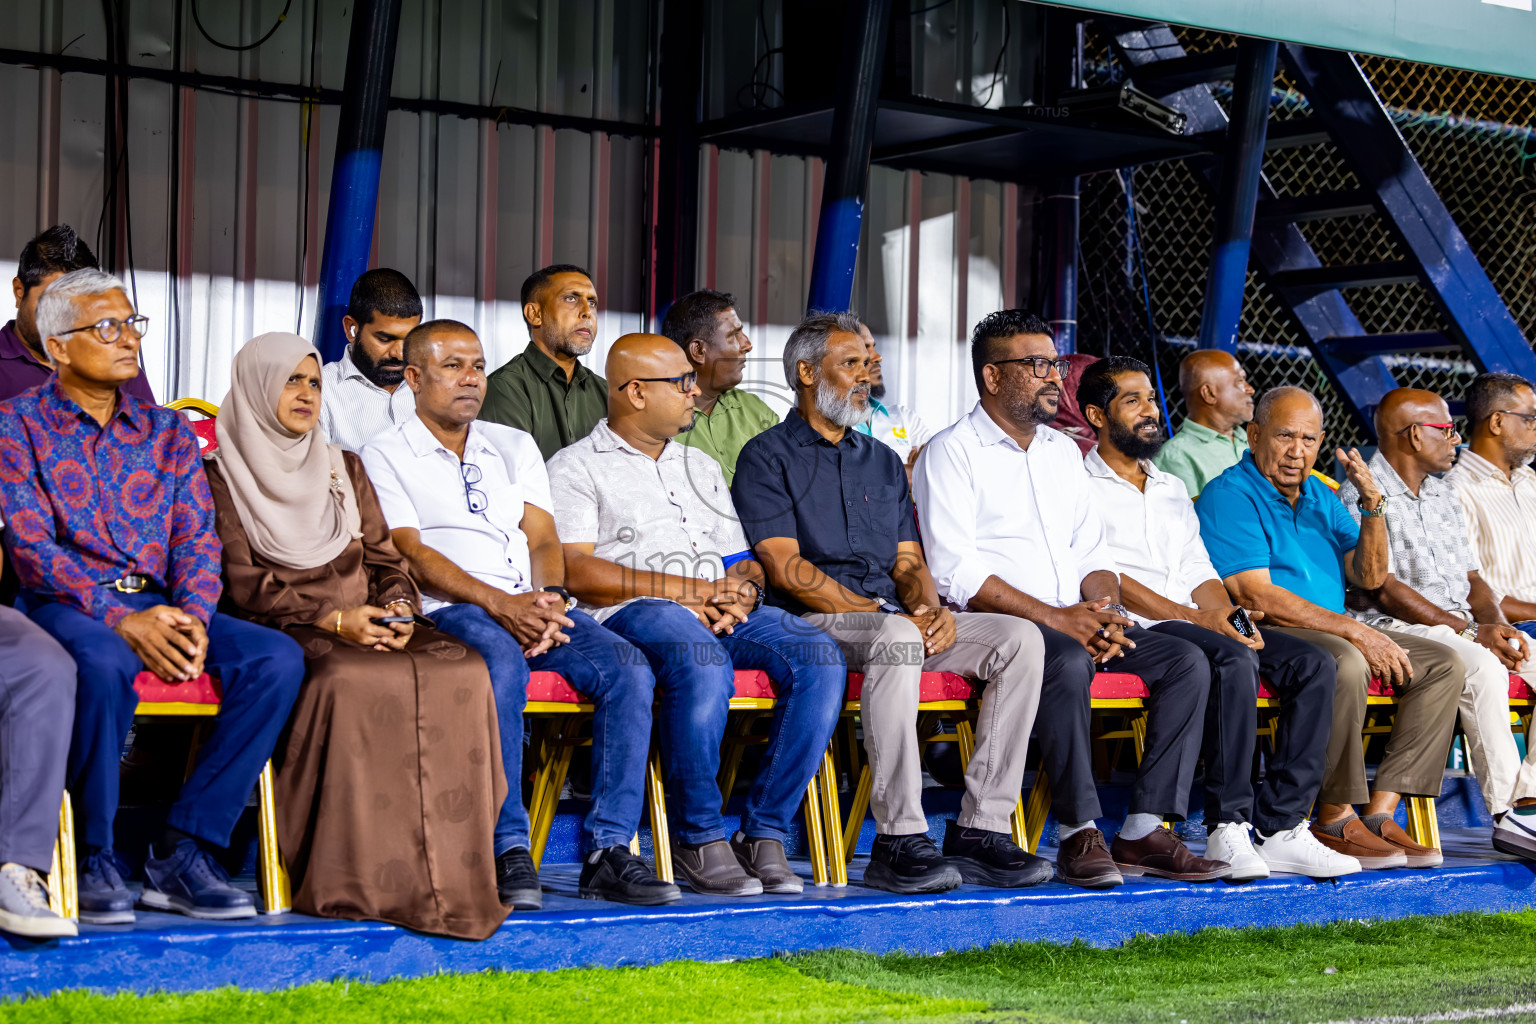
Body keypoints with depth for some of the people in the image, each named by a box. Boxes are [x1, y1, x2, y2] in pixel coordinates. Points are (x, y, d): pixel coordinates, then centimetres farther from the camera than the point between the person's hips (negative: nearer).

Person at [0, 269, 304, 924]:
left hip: (162, 605, 5)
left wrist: (192, 616, -12)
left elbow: (197, 538, 10)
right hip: (66, 605, -5)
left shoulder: (167, 431, 18)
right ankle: (96, 861, -21)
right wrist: (122, 619, -20)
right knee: (104, 663, -40)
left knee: (278, 658, -22)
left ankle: (181, 854, -20)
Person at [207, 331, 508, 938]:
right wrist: (333, 619, -16)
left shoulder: (344, 468, 25)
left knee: (462, 671, -27)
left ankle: (451, 873, -29)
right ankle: (362, 880, -35)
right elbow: (241, 582, -4)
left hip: (368, 629, 5)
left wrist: (397, 607, -5)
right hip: (280, 635, -5)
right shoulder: (221, 474, 7)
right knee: (357, 683, -39)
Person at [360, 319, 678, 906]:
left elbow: (543, 539, 14)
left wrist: (551, 599, -9)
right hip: (451, 611, -5)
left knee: (628, 668, -23)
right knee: (502, 664, -39)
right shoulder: (385, 457, 9)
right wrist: (498, 603, -18)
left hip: (534, 609, 5)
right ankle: (508, 852, -34)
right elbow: (412, 555, -4)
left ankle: (608, 850, -24)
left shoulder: (515, 446, 24)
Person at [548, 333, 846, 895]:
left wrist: (742, 591, -2)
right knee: (702, 662, -40)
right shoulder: (576, 467, 9)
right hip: (629, 614, -6)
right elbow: (576, 572, -5)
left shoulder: (703, 467, 30)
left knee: (820, 657, -24)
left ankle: (763, 833, -20)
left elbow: (743, 564, 25)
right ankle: (699, 839, -25)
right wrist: (687, 590, -12)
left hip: (727, 616, 6)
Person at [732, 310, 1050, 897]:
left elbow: (909, 561, 18)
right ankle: (899, 842, -37)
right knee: (897, 639, -39)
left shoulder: (883, 461, 26)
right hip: (813, 624, -6)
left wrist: (929, 606, -6)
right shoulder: (768, 458, 4)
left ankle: (981, 828, -20)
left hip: (895, 621, 7)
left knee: (1019, 638, -16)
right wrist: (881, 613, -15)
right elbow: (786, 568, -8)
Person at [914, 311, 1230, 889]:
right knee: (1068, 663, -37)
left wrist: (1106, 609, -4)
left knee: (1188, 662, -13)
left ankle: (1146, 829, -16)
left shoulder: (1063, 452, 22)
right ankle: (1080, 835, -29)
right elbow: (955, 575, -13)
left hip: (1076, 621, 7)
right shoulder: (952, 453, -2)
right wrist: (1056, 618, -18)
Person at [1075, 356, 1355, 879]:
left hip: (1195, 622, 7)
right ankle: (1228, 826, -30)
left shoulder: (1173, 488, 28)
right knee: (1234, 660, -34)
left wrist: (1228, 614, -4)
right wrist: (1192, 617, -18)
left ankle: (1280, 827, -19)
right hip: (1131, 630, -7)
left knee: (1313, 664, -14)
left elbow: (1199, 572, 20)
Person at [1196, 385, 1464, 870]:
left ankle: (1379, 811, -11)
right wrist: (1353, 630, -21)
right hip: (1261, 637, -9)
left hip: (1333, 632, 9)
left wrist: (1372, 504, -6)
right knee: (1345, 663, -37)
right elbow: (1258, 597, -18)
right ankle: (1334, 820, -25)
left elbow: (1369, 576, 11)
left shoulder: (1319, 496, 18)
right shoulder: (1229, 495, -8)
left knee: (1444, 664, -4)